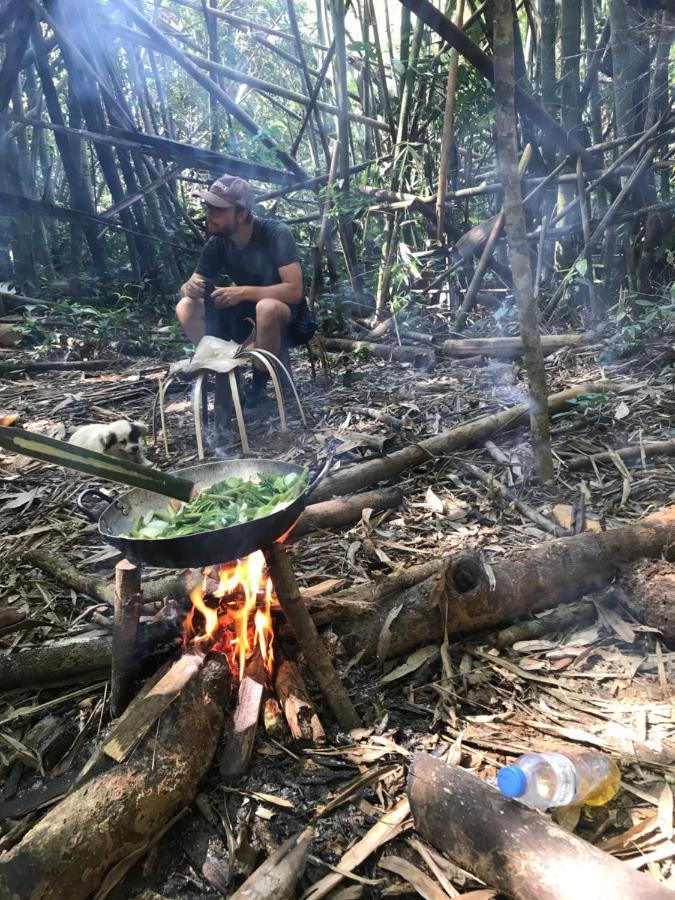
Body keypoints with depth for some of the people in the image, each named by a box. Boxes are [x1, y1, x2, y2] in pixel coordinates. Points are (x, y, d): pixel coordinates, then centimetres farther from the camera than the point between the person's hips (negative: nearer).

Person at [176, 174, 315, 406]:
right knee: (186, 307, -13)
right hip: (245, 313, 5)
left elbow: (294, 290, -29)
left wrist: (242, 292, -34)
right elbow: (188, 288, -2)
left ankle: (259, 386, -18)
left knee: (267, 308, -39)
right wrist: (190, 288, -27)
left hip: (285, 316, -5)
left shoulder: (276, 234, -23)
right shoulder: (217, 242, -7)